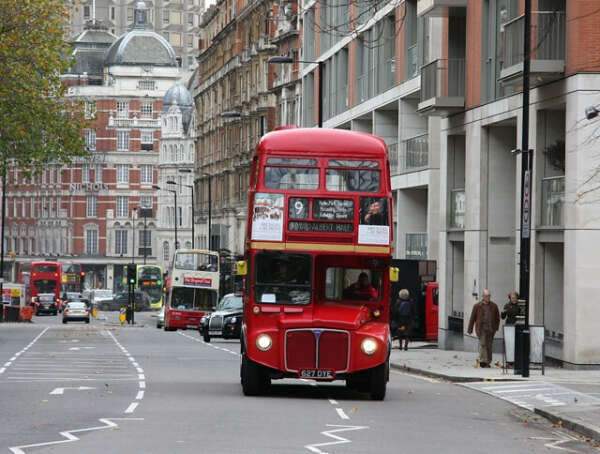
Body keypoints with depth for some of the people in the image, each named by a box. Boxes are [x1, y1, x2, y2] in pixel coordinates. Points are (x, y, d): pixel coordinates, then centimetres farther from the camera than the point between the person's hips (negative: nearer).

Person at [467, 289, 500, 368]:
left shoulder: (494, 306, 8)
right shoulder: (477, 306, 3)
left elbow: (497, 318, 15)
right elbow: (472, 318, 6)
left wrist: (496, 327, 6)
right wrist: (470, 329, 4)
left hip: (490, 329, 2)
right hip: (481, 329, -2)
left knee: (489, 346, 7)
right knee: (482, 344, -14)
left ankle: (488, 362, 17)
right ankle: (482, 361, -19)